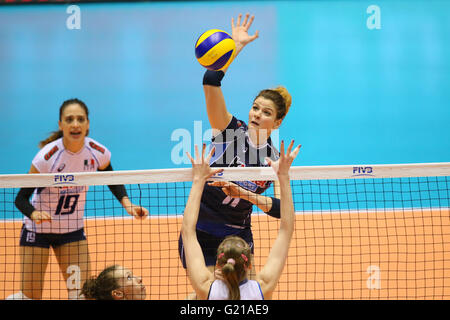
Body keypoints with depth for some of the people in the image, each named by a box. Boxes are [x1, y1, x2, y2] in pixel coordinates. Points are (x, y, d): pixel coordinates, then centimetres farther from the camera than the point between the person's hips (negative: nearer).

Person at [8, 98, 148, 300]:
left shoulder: (98, 153, -14)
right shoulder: (47, 155, -26)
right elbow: (21, 198, -23)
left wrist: (127, 204, -8)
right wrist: (34, 213, -44)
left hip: (73, 230, 4)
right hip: (38, 229, -4)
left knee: (81, 292, -3)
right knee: (30, 296, -4)